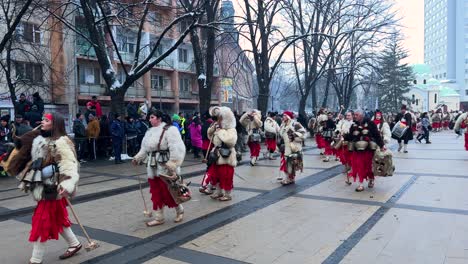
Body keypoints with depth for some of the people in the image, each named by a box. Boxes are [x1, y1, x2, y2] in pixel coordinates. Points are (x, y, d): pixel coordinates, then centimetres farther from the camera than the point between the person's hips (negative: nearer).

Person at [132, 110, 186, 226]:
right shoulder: (149, 132, 14)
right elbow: (145, 149, 20)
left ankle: (179, 210, 25)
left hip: (165, 167, -8)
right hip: (153, 167, 8)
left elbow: (176, 149, -19)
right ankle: (159, 218, 21)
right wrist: (137, 158, 7)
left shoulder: (170, 130, -12)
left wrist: (172, 164, -23)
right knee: (156, 193, 10)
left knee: (168, 191, -1)